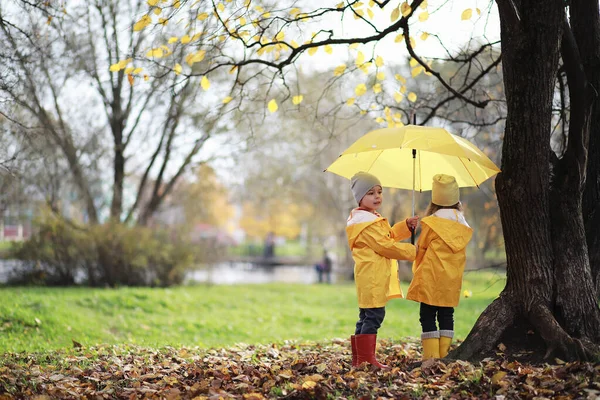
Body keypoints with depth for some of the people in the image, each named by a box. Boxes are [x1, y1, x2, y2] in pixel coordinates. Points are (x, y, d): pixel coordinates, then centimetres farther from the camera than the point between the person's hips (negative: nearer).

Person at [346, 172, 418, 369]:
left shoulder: (368, 218, 20)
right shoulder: (368, 222, -15)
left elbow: (389, 235, 26)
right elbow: (385, 246, -19)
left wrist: (406, 225, 12)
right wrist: (412, 251, -12)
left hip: (373, 277, 11)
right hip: (372, 277, -11)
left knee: (366, 317, 13)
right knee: (374, 315, -11)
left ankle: (358, 358, 17)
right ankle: (366, 359, -11)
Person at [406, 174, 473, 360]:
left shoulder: (431, 223, -10)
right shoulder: (463, 224, 3)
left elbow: (420, 249, 1)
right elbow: (459, 252, 10)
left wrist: (417, 268, 17)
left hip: (430, 278, -5)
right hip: (453, 279, 5)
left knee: (428, 316, -1)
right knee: (447, 315, 10)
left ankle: (431, 356, -5)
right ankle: (444, 356, 11)